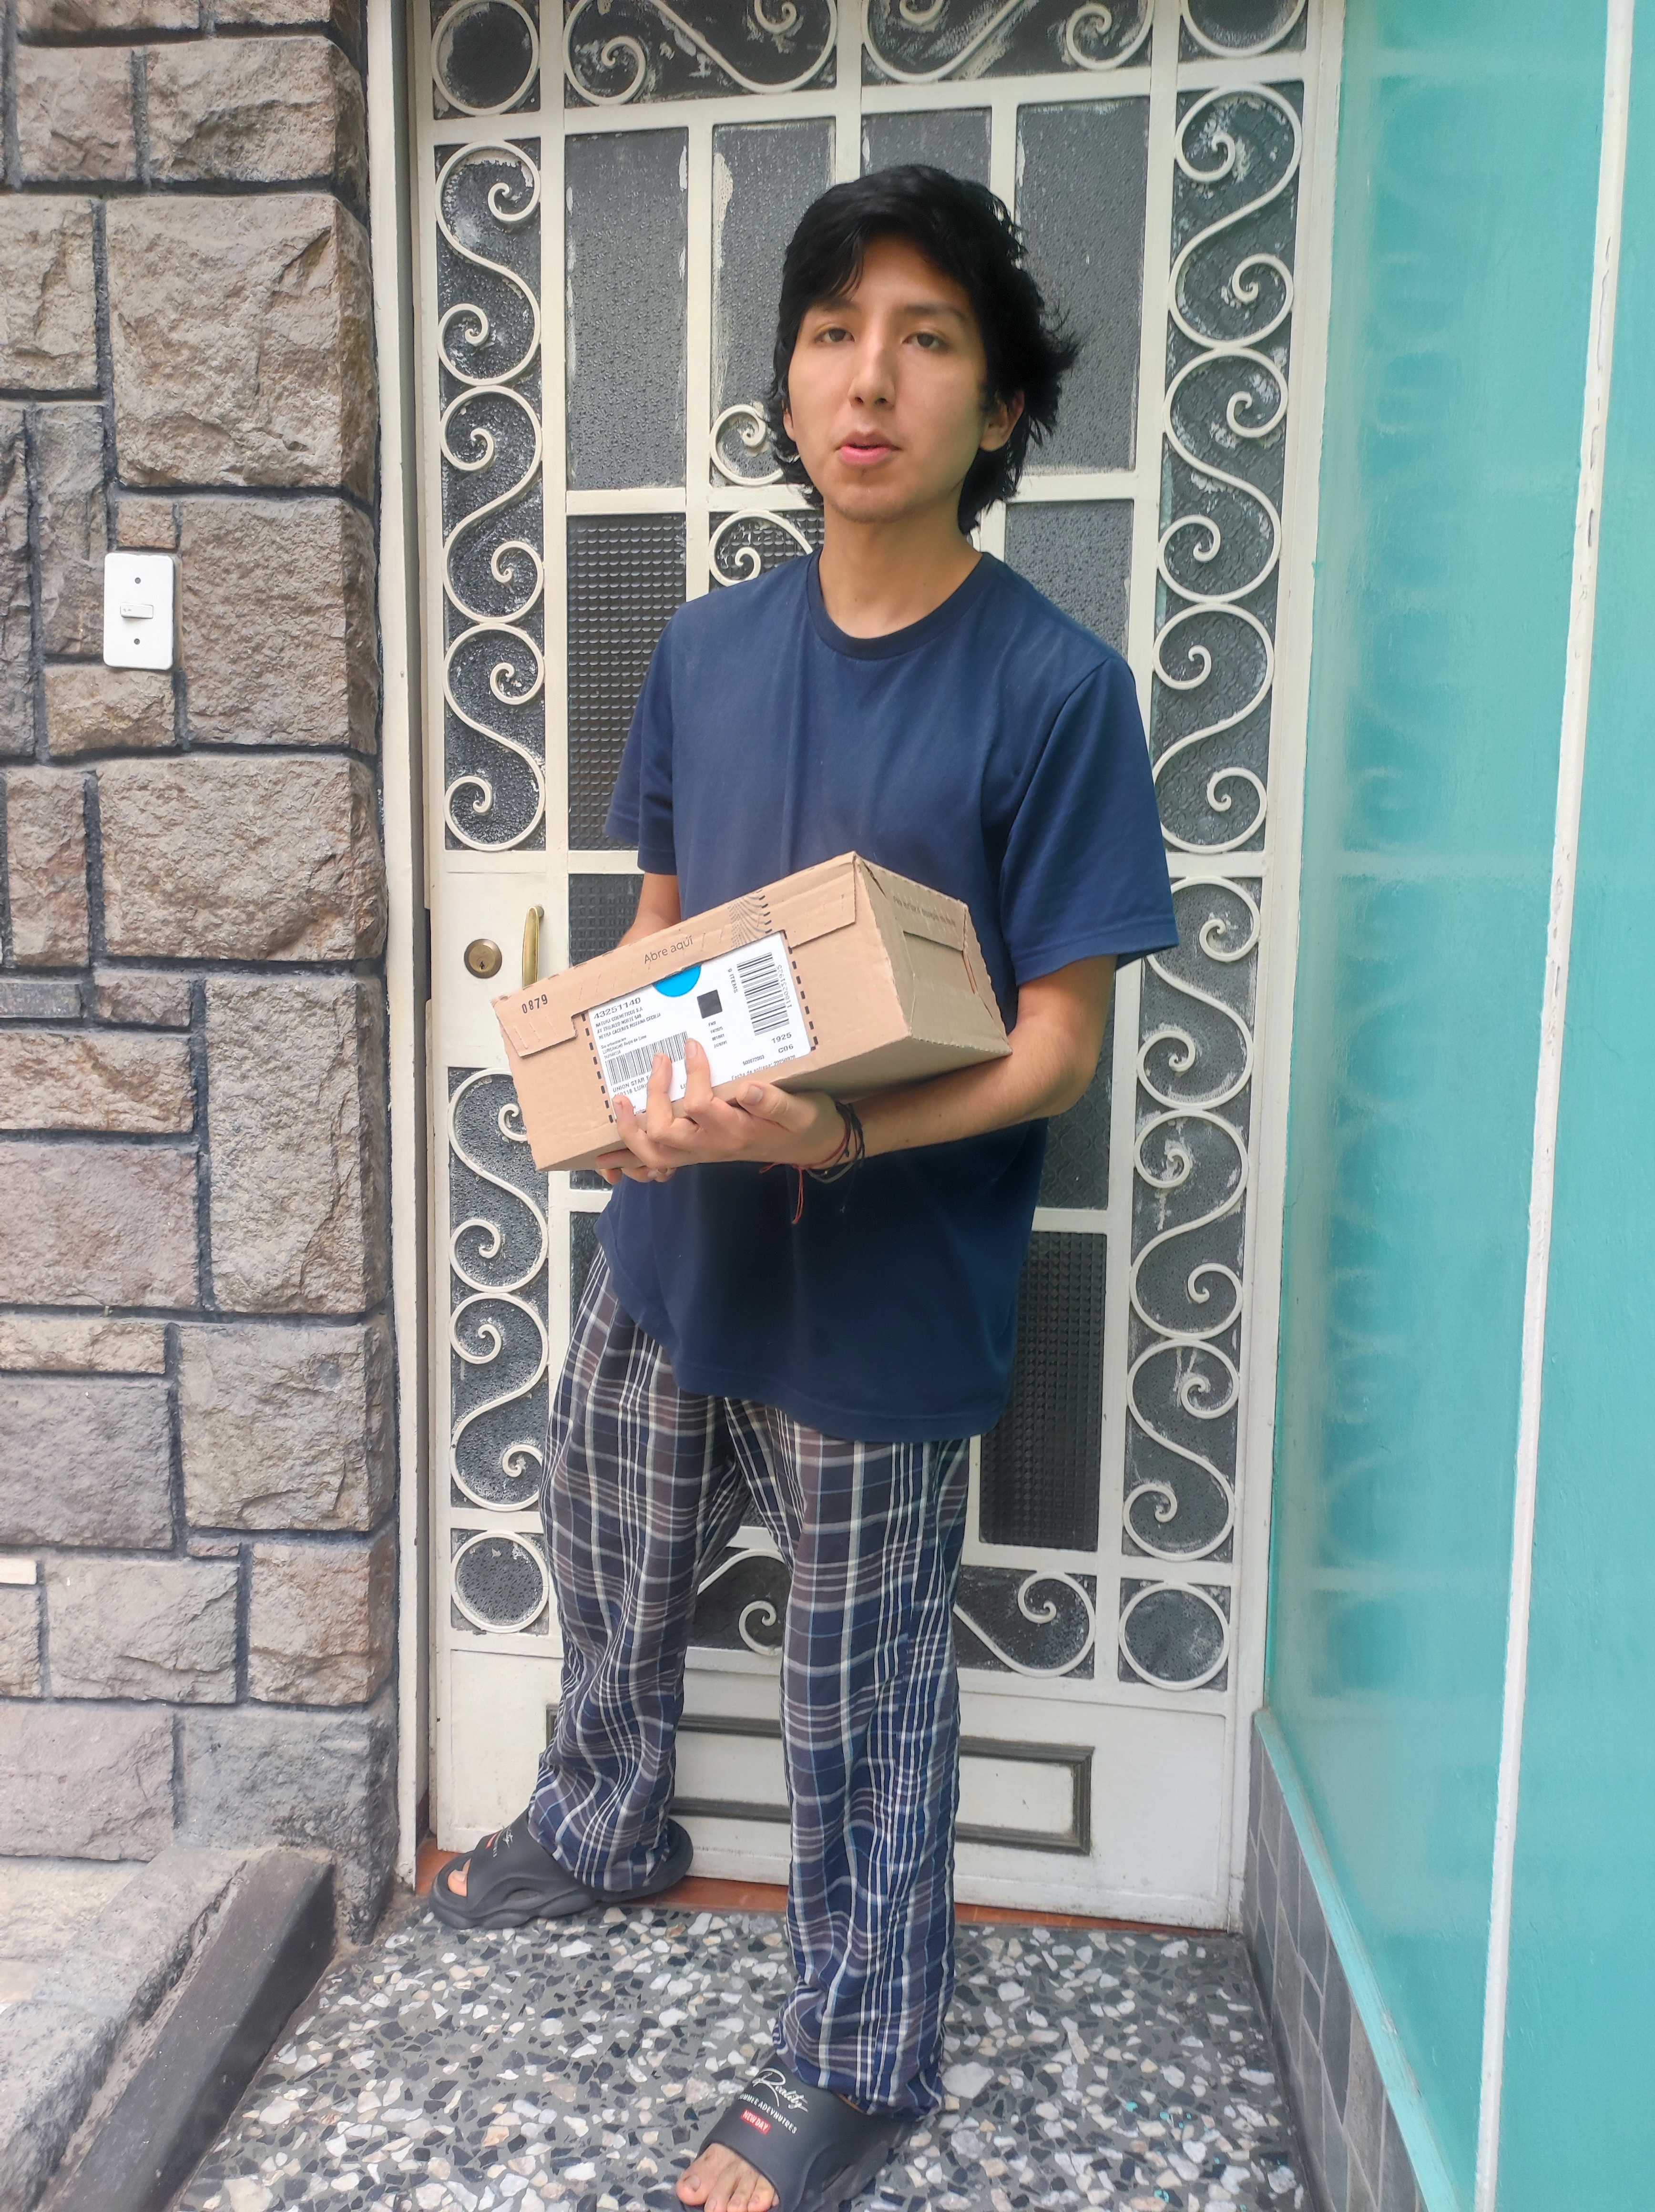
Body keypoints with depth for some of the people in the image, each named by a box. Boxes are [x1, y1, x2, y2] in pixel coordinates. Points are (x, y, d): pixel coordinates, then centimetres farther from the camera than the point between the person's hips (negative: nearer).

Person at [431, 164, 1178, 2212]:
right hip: (666, 1252, 6)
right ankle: (605, 1827, 59)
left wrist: (831, 1136, -30)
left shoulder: (1052, 685, -15)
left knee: (865, 1700, 13)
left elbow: (1058, 1042, -15)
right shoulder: (706, 650, 1)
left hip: (882, 1294, -5)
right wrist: (615, 1079, -9)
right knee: (610, 1572, 27)